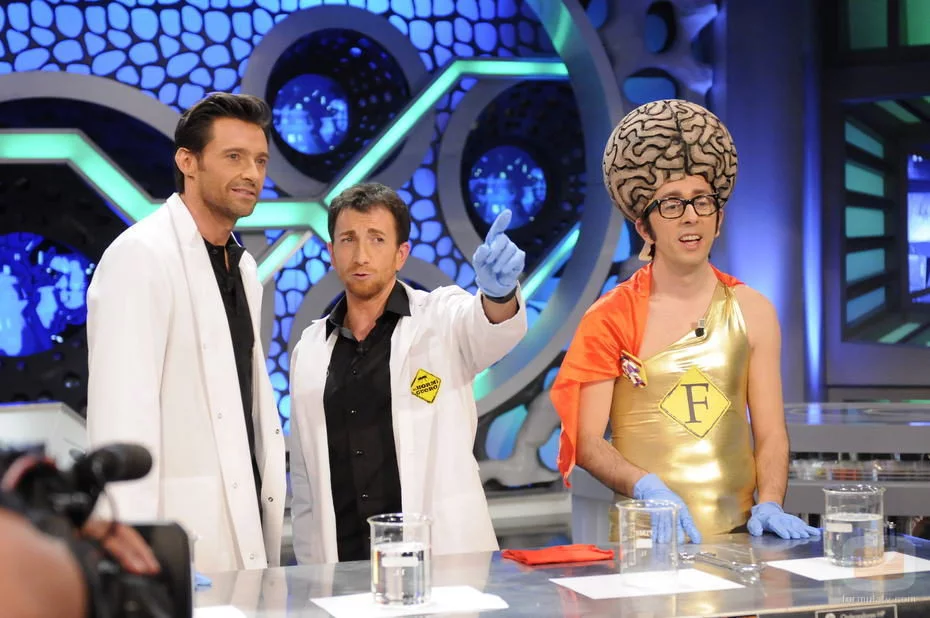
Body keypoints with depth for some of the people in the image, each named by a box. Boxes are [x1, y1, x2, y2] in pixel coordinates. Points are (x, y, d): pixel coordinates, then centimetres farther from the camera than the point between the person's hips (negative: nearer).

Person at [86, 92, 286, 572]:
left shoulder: (242, 266, 16)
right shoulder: (140, 256, -10)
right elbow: (121, 413, -16)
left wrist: (273, 510, 10)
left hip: (247, 530, 8)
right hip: (183, 533, -8)